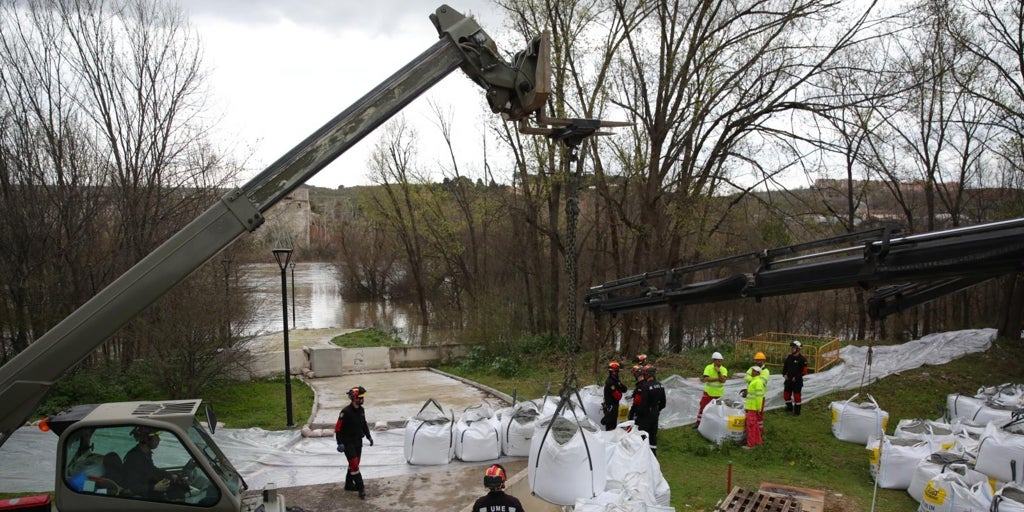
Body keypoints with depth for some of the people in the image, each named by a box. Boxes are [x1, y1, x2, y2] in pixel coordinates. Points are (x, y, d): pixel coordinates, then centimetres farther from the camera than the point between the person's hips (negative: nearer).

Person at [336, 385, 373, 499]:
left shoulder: (361, 410, 4)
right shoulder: (346, 412, -21)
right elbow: (338, 428, -19)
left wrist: (368, 436, 17)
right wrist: (340, 443, -23)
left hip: (358, 442, 8)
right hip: (348, 443, -8)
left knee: (354, 464, 17)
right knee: (354, 465, -9)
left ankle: (349, 484, 34)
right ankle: (361, 489, -8)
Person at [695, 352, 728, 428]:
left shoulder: (724, 369, -6)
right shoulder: (708, 367, -11)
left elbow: (723, 380, -20)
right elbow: (706, 379, -23)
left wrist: (718, 371, -28)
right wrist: (717, 379, -25)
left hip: (718, 393, 1)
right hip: (708, 392, -1)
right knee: (703, 406, 3)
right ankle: (698, 422, 16)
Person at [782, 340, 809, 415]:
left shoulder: (802, 359, -14)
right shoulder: (789, 357, 5)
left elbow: (804, 371, -14)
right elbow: (784, 365, 16)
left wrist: (796, 377, -16)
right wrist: (784, 374, 2)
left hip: (797, 381, -6)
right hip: (788, 380, 6)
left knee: (796, 396, 2)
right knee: (786, 394, 12)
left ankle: (797, 411, 15)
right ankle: (789, 407, 33)